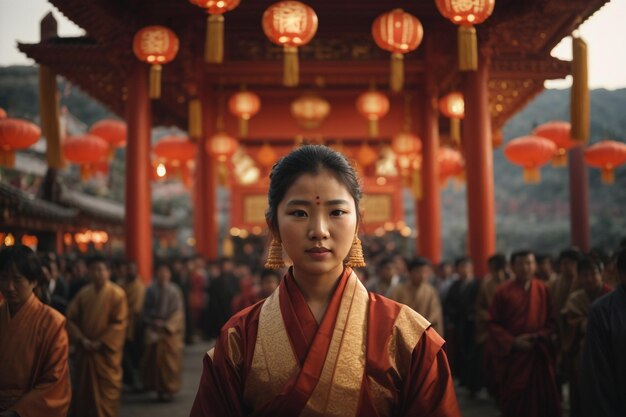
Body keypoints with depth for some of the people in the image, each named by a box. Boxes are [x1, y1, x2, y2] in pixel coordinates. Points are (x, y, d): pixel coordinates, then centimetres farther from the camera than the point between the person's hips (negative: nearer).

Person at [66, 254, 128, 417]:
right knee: (84, 389, 11)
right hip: (84, 351, 4)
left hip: (106, 352, -4)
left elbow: (119, 323, -11)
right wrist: (81, 339, -9)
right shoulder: (83, 293, 4)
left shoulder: (117, 293, -7)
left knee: (107, 390, 0)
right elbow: (71, 318, 3)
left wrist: (101, 343, -15)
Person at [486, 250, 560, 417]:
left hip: (539, 355, 1)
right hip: (511, 355, -1)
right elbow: (493, 323, -1)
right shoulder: (503, 291, -2)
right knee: (514, 402, 3)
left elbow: (552, 321, 6)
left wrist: (539, 336, -11)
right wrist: (512, 342, -12)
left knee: (540, 399, 1)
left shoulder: (543, 290, 4)